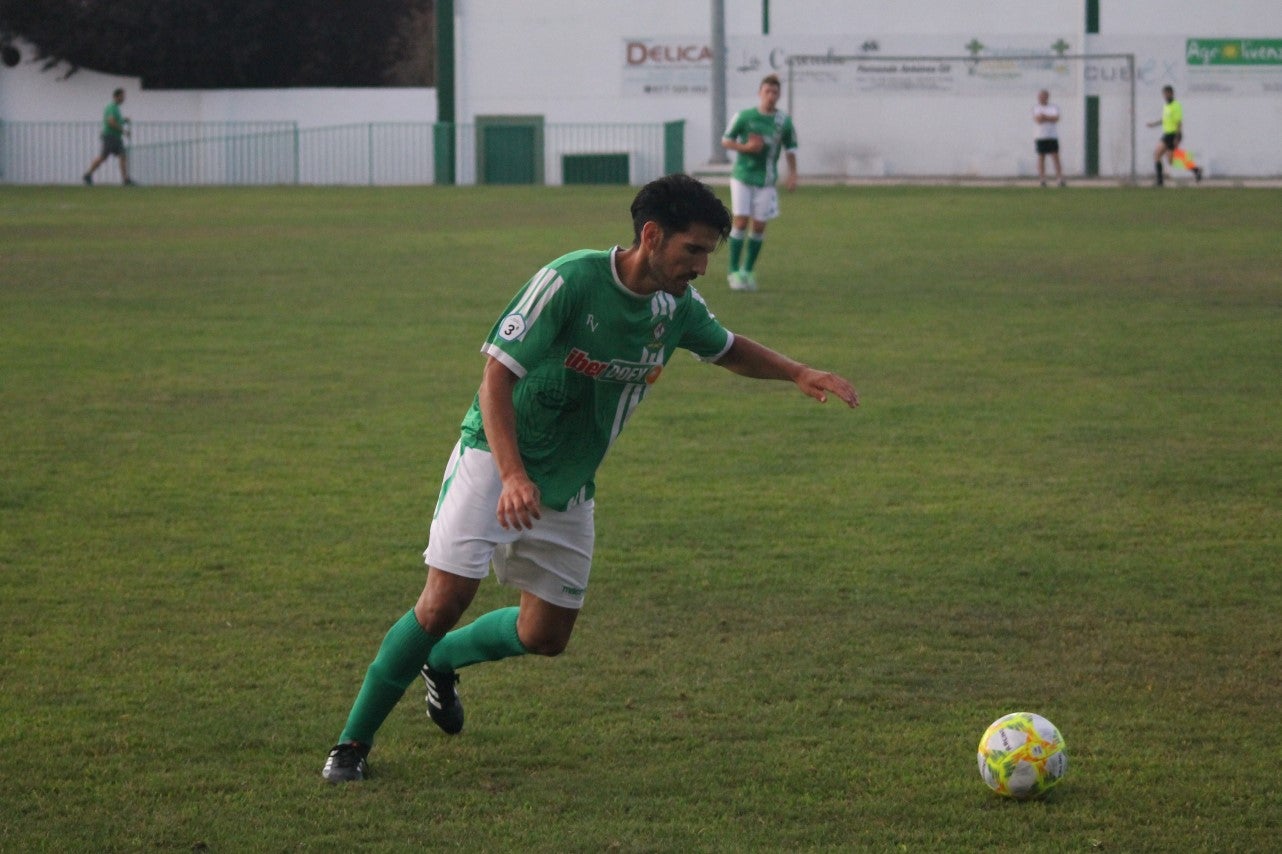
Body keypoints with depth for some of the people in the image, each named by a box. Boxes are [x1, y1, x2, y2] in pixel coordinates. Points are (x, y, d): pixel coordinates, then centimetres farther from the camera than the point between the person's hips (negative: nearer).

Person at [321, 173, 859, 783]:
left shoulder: (678, 308, -3)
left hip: (569, 485, 7)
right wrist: (513, 476, -36)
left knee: (547, 635, 6)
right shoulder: (570, 281, -24)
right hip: (494, 459, -7)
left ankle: (440, 661, 35)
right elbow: (497, 376, -24)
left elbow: (729, 350, 19)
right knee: (446, 599, -18)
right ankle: (353, 742, -4)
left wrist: (800, 374, 1)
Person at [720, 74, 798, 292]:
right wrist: (745, 147, -15)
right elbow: (725, 141, 2)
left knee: (759, 226, 1)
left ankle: (748, 271, 15)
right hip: (742, 176, -2)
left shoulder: (784, 121, -1)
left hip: (766, 181, 2)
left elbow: (790, 148, 11)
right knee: (741, 221, -9)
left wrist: (792, 174, 2)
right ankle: (734, 272, -3)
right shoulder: (744, 116, -6)